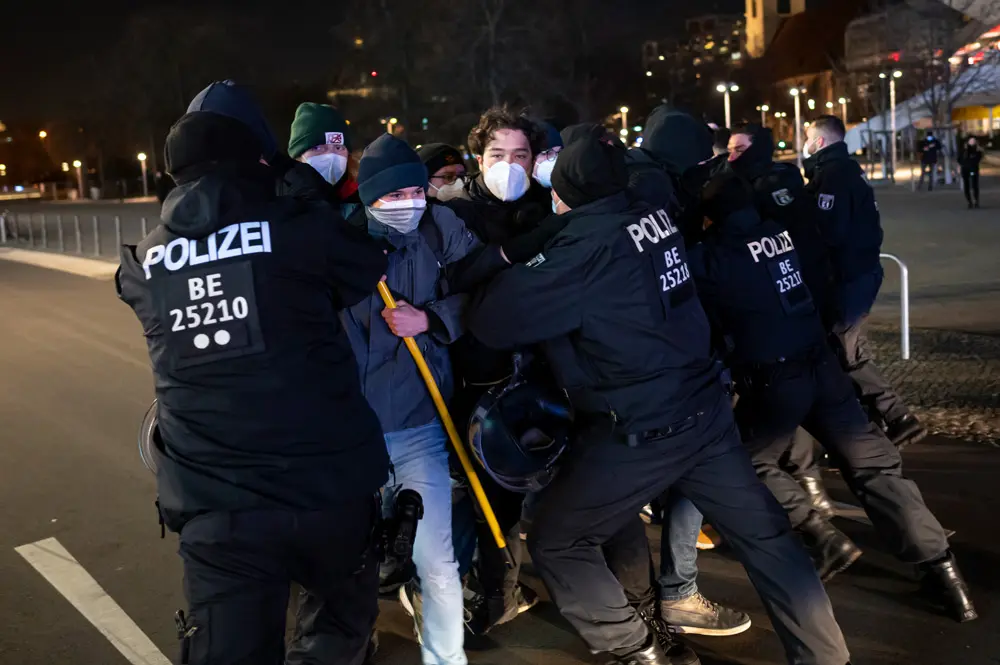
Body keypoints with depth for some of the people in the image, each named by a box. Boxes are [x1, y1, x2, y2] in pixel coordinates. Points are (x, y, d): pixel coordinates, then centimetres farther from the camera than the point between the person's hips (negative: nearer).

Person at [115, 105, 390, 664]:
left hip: (214, 507, 3)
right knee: (348, 617, 24)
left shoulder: (145, 263, 8)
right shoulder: (302, 227, -6)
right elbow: (376, 276, 5)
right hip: (328, 487, -2)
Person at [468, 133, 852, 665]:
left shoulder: (586, 246, -17)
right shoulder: (652, 217, 4)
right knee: (764, 535, 17)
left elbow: (493, 322, -17)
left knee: (555, 541, 11)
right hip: (704, 409, 8)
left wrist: (504, 271, 3)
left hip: (638, 435, -7)